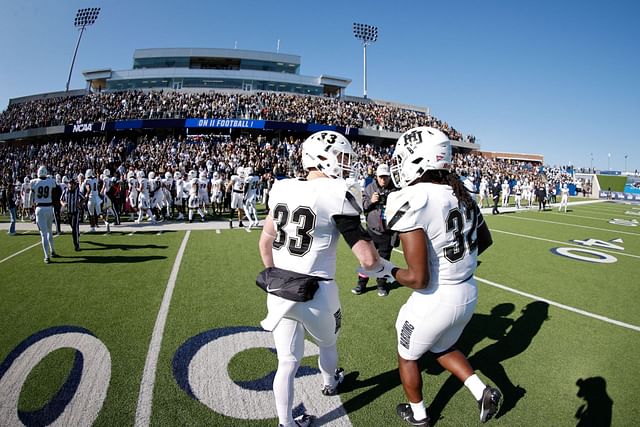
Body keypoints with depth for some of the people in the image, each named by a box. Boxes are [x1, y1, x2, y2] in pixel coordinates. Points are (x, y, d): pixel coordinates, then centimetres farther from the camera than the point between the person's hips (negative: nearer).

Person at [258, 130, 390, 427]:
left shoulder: (282, 189, 3)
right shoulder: (337, 194, -16)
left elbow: (265, 240, 14)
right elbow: (367, 259, -18)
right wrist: (385, 266, 4)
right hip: (315, 293, -3)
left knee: (287, 361, 18)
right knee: (328, 343, 29)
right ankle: (329, 383, 59)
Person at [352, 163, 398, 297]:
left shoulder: (395, 189, -2)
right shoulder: (369, 188, 2)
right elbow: (361, 206, -1)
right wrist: (370, 201, -18)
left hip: (388, 231, 0)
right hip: (372, 229, 1)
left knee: (384, 258, 11)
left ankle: (381, 284, 27)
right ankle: (361, 283, 20)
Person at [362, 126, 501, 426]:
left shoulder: (411, 202, -26)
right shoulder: (463, 195, -2)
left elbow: (418, 278, -28)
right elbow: (485, 241, 15)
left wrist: (390, 272, -8)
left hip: (434, 301, -7)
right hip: (468, 294, 7)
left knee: (408, 357, 24)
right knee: (442, 349, 35)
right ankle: (483, 391, 28)